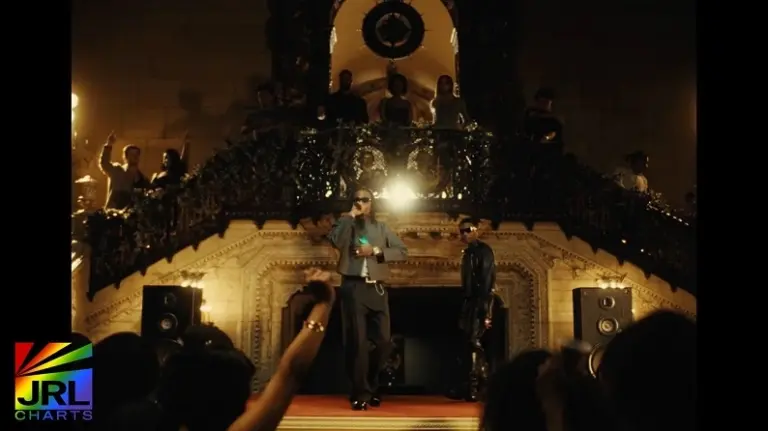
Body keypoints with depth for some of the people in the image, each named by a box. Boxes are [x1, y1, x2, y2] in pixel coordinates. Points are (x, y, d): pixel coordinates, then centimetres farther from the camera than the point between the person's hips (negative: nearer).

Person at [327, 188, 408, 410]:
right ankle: (360, 393, 6)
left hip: (376, 289, 3)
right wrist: (350, 216, -8)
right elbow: (337, 242, -15)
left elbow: (403, 251, 5)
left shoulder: (381, 227, 15)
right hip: (354, 287, -3)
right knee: (357, 342, -3)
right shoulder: (345, 223, 8)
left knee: (384, 342, 3)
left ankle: (371, 386, 24)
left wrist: (376, 251, -7)